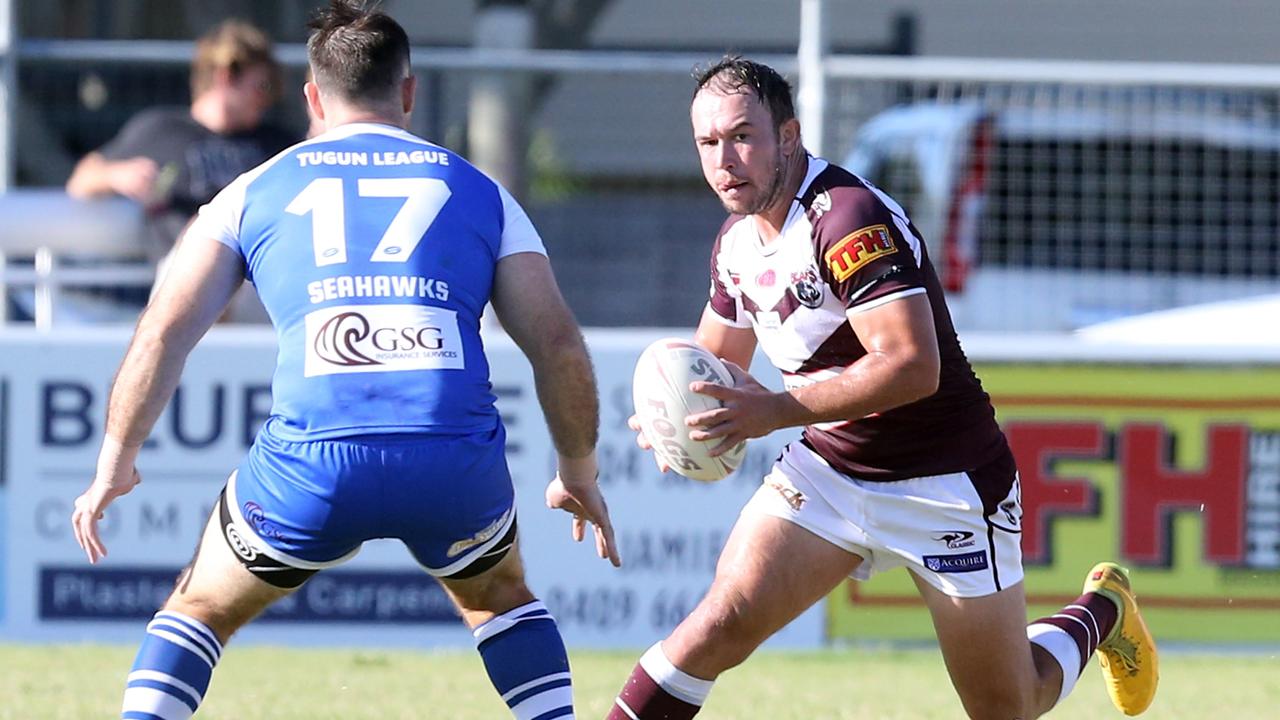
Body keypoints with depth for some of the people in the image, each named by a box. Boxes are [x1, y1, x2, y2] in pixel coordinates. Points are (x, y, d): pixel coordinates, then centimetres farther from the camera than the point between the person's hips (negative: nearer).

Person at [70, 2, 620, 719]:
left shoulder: (255, 192, 18)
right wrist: (579, 473, 28)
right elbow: (560, 347, 15)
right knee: (500, 598, 33)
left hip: (311, 466, -1)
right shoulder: (477, 190, 20)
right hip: (458, 459, 1)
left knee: (201, 608, 25)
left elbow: (163, 334, 10)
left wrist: (115, 464, 20)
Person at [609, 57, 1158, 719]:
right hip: (826, 466, 6)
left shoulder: (850, 218, -24)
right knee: (723, 622, -17)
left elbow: (913, 365, -33)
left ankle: (1102, 610, 36)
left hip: (944, 484, -6)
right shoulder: (737, 242, 3)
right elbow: (718, 359, 21)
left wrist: (775, 410, -33)